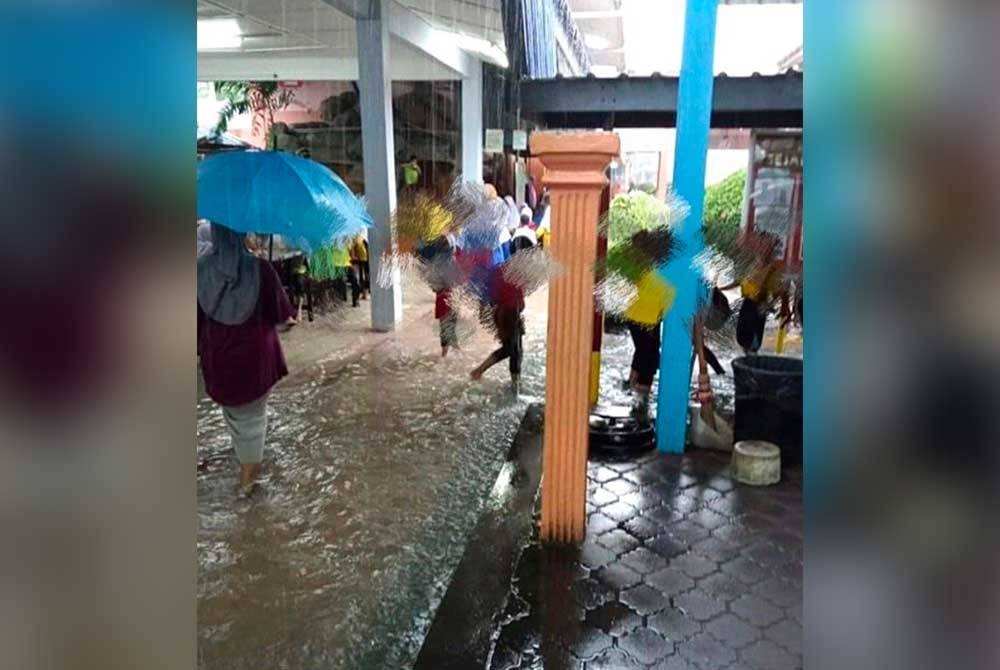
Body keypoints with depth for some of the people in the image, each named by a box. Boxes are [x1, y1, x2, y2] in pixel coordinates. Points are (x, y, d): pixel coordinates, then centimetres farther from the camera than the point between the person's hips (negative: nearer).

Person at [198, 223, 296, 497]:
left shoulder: (201, 269, -7)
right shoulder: (259, 268, -15)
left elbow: (198, 316, 0)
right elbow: (281, 314, -8)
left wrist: (199, 349, 13)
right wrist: (289, 319, 15)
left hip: (217, 355, 3)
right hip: (255, 352, -2)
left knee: (233, 412, 22)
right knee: (253, 415, 13)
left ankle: (245, 463, 38)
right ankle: (248, 476, 18)